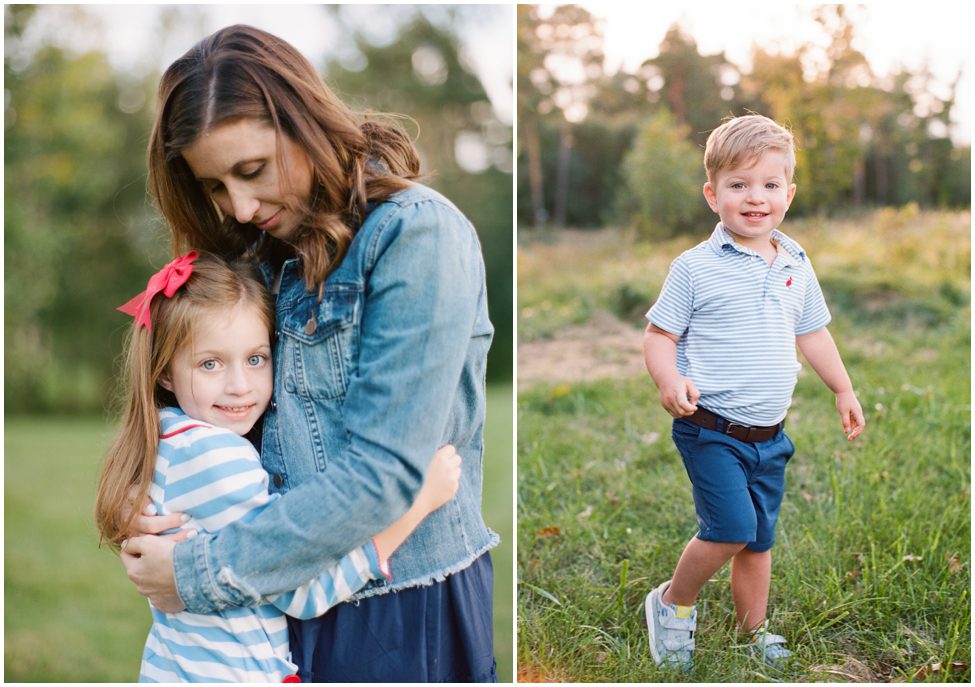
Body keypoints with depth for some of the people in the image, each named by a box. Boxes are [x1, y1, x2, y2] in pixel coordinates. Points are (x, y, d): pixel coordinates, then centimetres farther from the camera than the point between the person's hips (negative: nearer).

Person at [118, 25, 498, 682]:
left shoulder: (416, 233, -16)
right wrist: (169, 524, -12)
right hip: (295, 596, 6)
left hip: (403, 606, -6)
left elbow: (383, 471, -21)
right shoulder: (274, 254, 7)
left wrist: (203, 573, -16)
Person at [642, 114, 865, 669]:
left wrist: (844, 390, 24)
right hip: (710, 429, -5)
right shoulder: (696, 267, -9)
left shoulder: (797, 266, 8)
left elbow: (812, 333, 21)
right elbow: (659, 334, -6)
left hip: (770, 434, 6)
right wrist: (670, 381, -25)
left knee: (760, 539, 14)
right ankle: (674, 602, 9)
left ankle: (754, 633, 33)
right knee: (732, 528, -16)